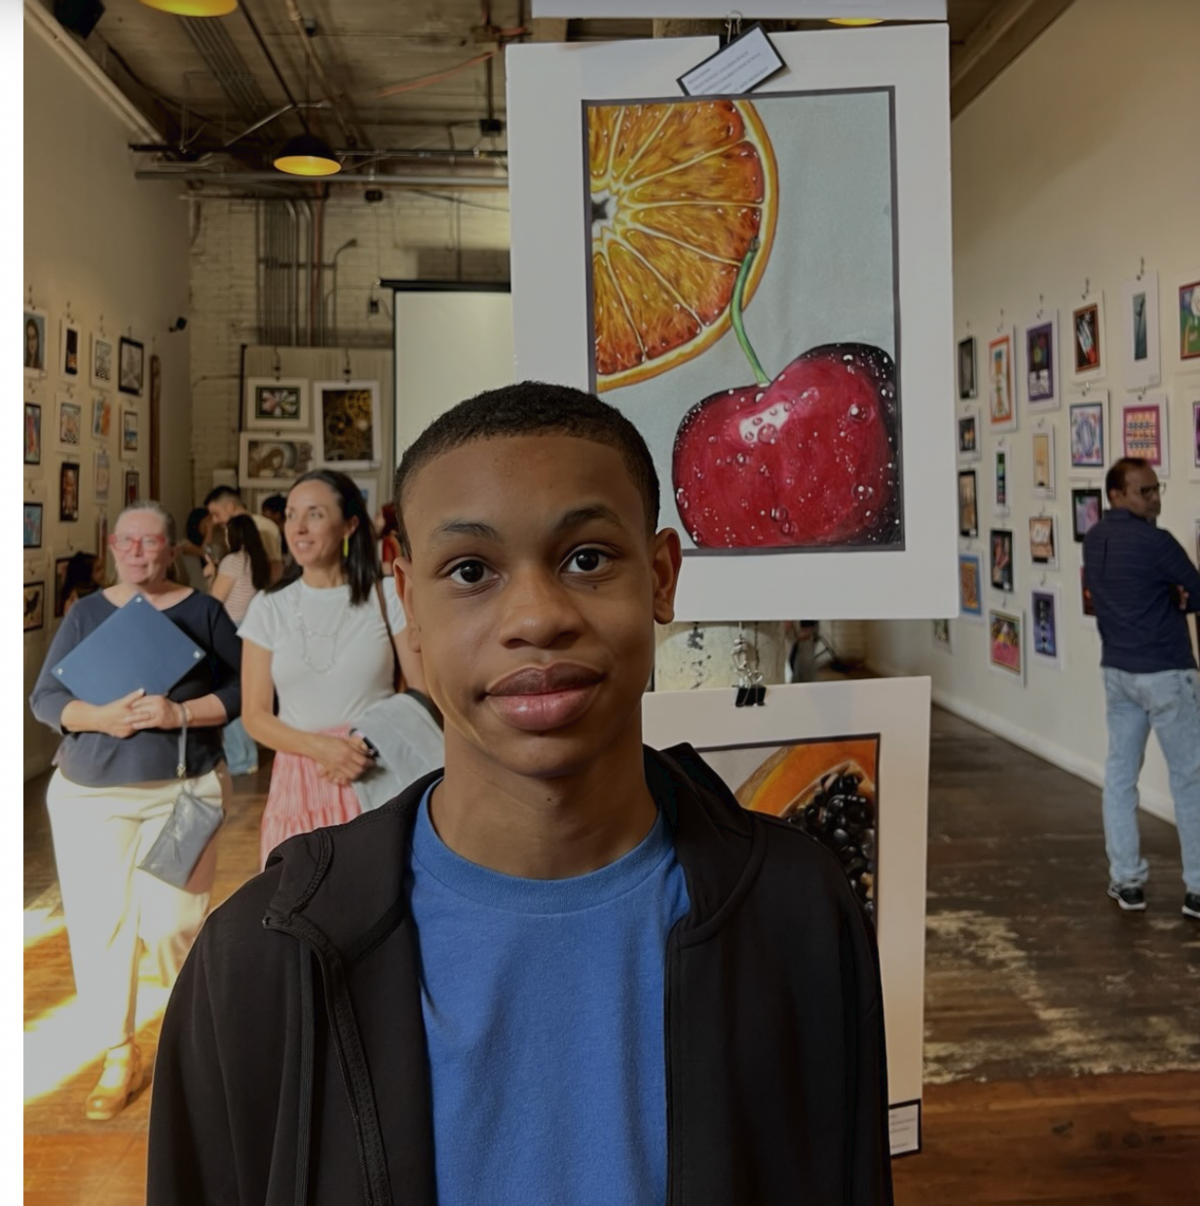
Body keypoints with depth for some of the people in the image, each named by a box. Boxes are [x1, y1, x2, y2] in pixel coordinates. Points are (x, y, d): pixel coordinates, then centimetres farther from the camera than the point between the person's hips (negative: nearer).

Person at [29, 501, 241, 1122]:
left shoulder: (202, 611, 2)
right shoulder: (85, 613, 7)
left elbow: (241, 689, -2)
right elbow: (44, 697, 3)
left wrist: (182, 712, -18)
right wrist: (102, 717, -15)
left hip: (183, 790, -2)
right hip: (90, 796, 2)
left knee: (170, 923, -4)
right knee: (98, 925, 2)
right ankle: (118, 1056, 22)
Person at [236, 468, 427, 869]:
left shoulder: (385, 597, 1)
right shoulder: (268, 607, 5)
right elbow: (254, 716, 3)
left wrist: (372, 745, -15)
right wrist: (319, 746, -14)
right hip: (300, 783, 2)